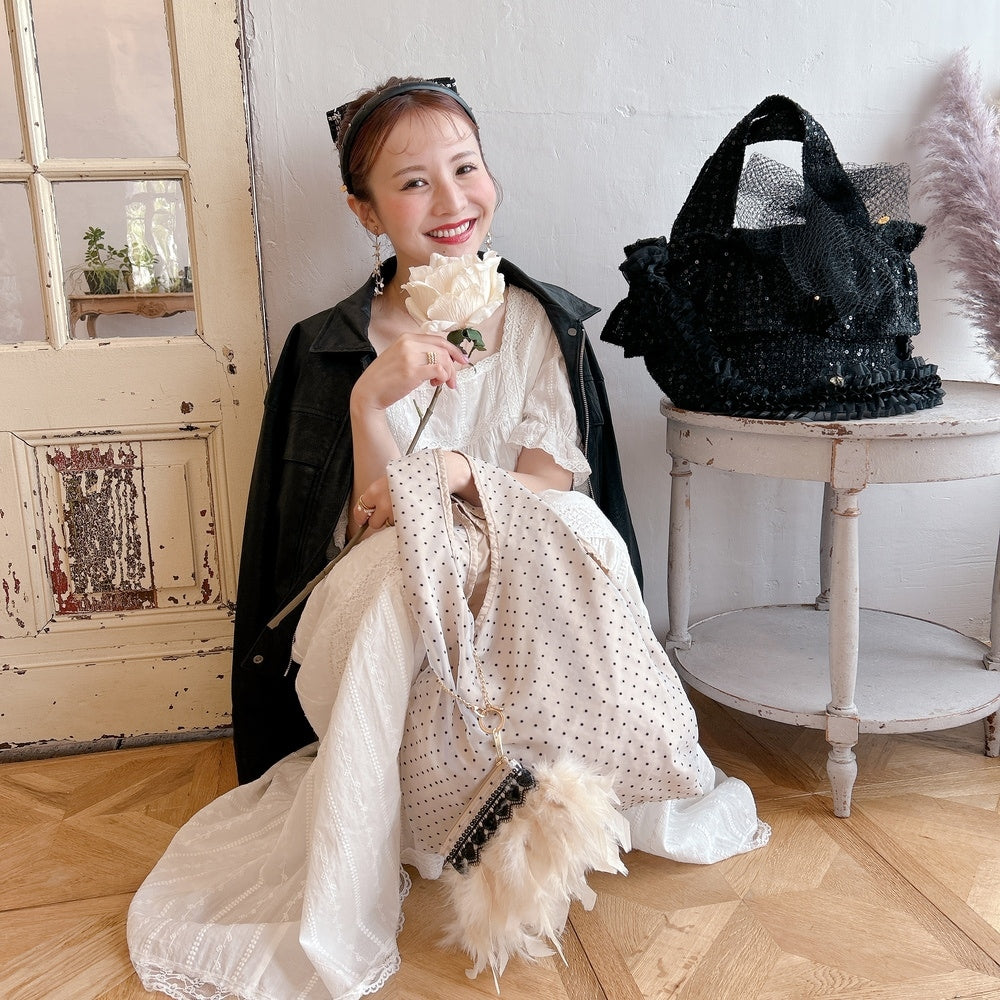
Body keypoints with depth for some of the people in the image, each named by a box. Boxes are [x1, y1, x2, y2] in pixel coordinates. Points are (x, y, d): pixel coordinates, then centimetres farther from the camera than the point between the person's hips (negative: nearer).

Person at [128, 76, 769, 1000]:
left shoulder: (543, 323, 3)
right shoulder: (333, 349, -3)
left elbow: (557, 489, -4)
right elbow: (371, 532, -9)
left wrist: (457, 471, -24)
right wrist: (370, 400, -26)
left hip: (525, 594, 1)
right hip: (387, 621, -1)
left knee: (572, 531, -31)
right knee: (403, 561, -35)